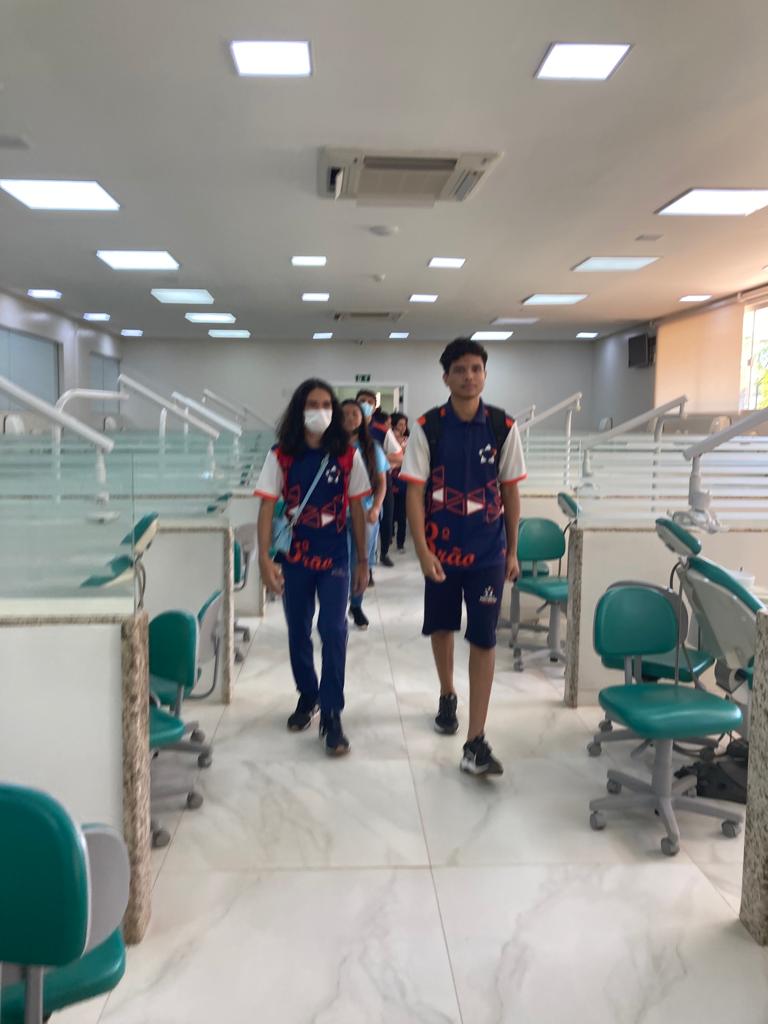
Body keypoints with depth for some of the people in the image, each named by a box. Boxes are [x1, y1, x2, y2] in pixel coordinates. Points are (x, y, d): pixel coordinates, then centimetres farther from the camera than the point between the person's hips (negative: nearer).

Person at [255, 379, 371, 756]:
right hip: (295, 559, 1)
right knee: (298, 631, 13)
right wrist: (265, 559, -14)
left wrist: (363, 561, 5)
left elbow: (357, 510, 3)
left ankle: (332, 714, 1)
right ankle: (307, 696, 34)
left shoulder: (347, 456, -2)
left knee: (333, 630, -9)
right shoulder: (281, 456, -4)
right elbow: (267, 508, -5)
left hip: (335, 559, -1)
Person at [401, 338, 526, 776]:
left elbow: (511, 493, 3)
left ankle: (476, 742, 1)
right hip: (441, 548, 1)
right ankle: (447, 695, 44)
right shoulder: (427, 427, -6)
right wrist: (423, 552, -14)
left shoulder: (503, 427, -3)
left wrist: (513, 551, 4)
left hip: (488, 551, 0)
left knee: (484, 641, -3)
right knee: (442, 628, 17)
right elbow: (415, 493, -7)